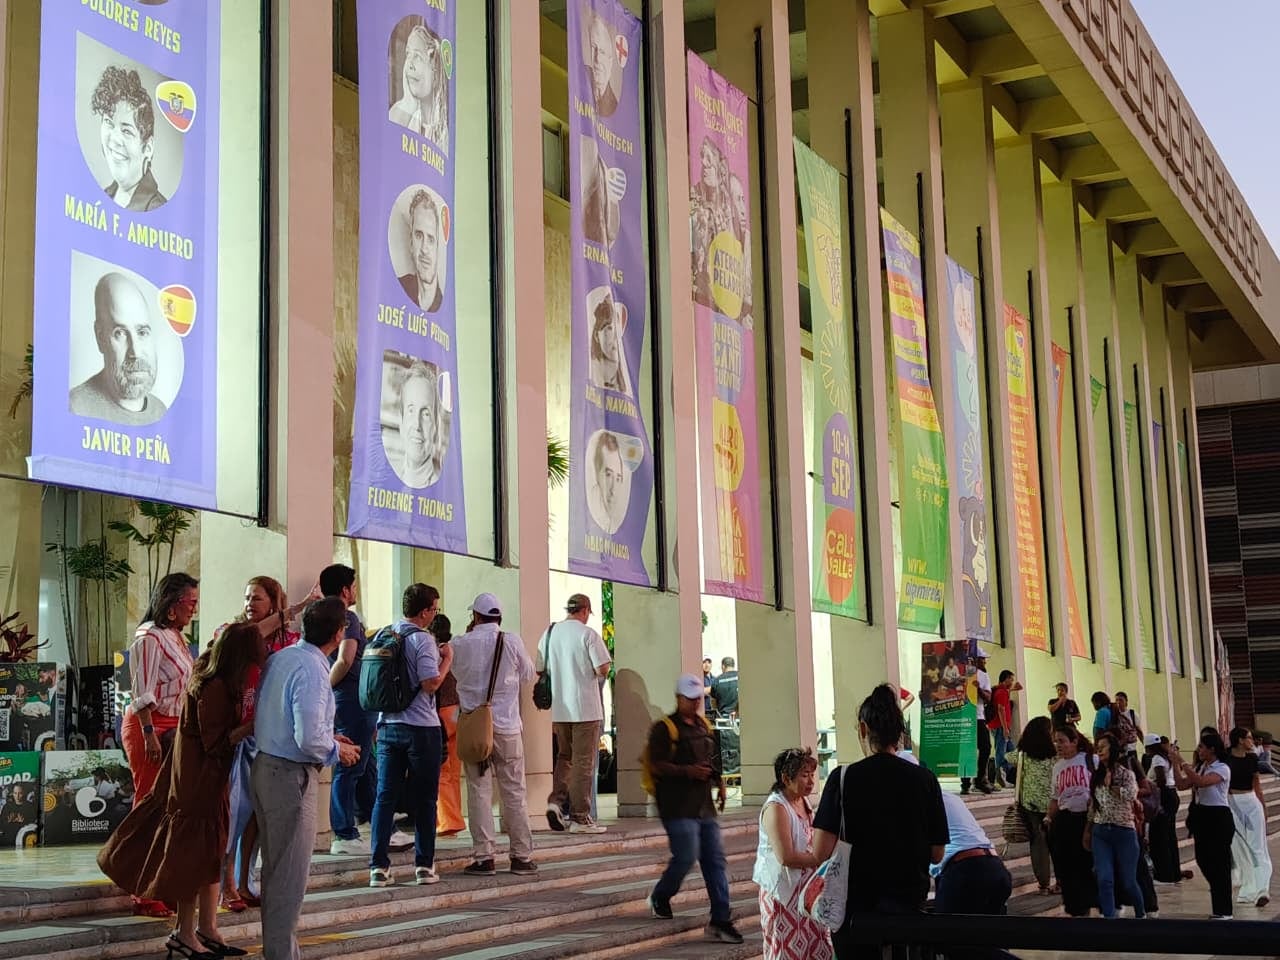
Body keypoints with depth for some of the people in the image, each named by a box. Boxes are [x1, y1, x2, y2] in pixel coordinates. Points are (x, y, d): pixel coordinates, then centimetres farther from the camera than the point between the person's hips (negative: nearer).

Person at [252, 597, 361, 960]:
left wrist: (328, 737, 16)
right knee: (291, 873, 2)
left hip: (265, 766, 9)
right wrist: (338, 750, -7)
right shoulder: (312, 669, -21)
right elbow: (309, 740, -26)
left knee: (274, 867, 19)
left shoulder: (282, 657, 6)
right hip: (291, 776, -9)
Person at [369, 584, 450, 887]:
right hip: (421, 728, -5)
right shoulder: (422, 639, -12)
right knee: (424, 799, 5)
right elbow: (431, 683, -19)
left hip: (388, 725, 5)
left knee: (385, 796, 5)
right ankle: (424, 865, 9)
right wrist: (447, 659, -5)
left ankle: (378, 867, 1)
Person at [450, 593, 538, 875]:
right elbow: (528, 674, 7)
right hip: (507, 725, 0)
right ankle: (522, 856, 10)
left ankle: (483, 857, 2)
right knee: (514, 791, 6)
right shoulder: (512, 642, -4)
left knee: (479, 791, 4)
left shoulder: (460, 644, -4)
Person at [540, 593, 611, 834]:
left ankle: (556, 801, 0)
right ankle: (579, 818, 1)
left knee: (564, 756, 19)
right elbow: (603, 669, -14)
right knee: (584, 762, 0)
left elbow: (540, 669, 11)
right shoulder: (588, 634, -10)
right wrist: (603, 667, 7)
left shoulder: (549, 633, 6)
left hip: (559, 709, 5)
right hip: (586, 708, -5)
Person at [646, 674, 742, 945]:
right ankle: (659, 898, 17)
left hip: (704, 806, 7)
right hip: (678, 807, -7)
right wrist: (688, 771, -22)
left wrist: (720, 783, 12)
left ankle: (720, 921, 3)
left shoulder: (704, 727, 17)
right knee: (686, 857, -11)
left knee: (716, 861, 2)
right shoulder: (664, 728, -6)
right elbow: (656, 765, -14)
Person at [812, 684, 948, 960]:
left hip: (857, 904, -2)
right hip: (910, 903, 2)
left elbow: (820, 853, -14)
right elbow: (937, 854, 0)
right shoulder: (925, 779, -5)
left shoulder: (843, 778, -11)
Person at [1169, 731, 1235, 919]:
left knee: (1219, 863, -3)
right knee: (1203, 859, 10)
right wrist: (1175, 763, -2)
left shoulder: (1222, 769, -13)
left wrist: (1181, 762, -27)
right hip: (1201, 816, 8)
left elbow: (1201, 781, -29)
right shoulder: (1200, 767, 11)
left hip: (1218, 817, -8)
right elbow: (1181, 785, 7)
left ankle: (1223, 911, 4)